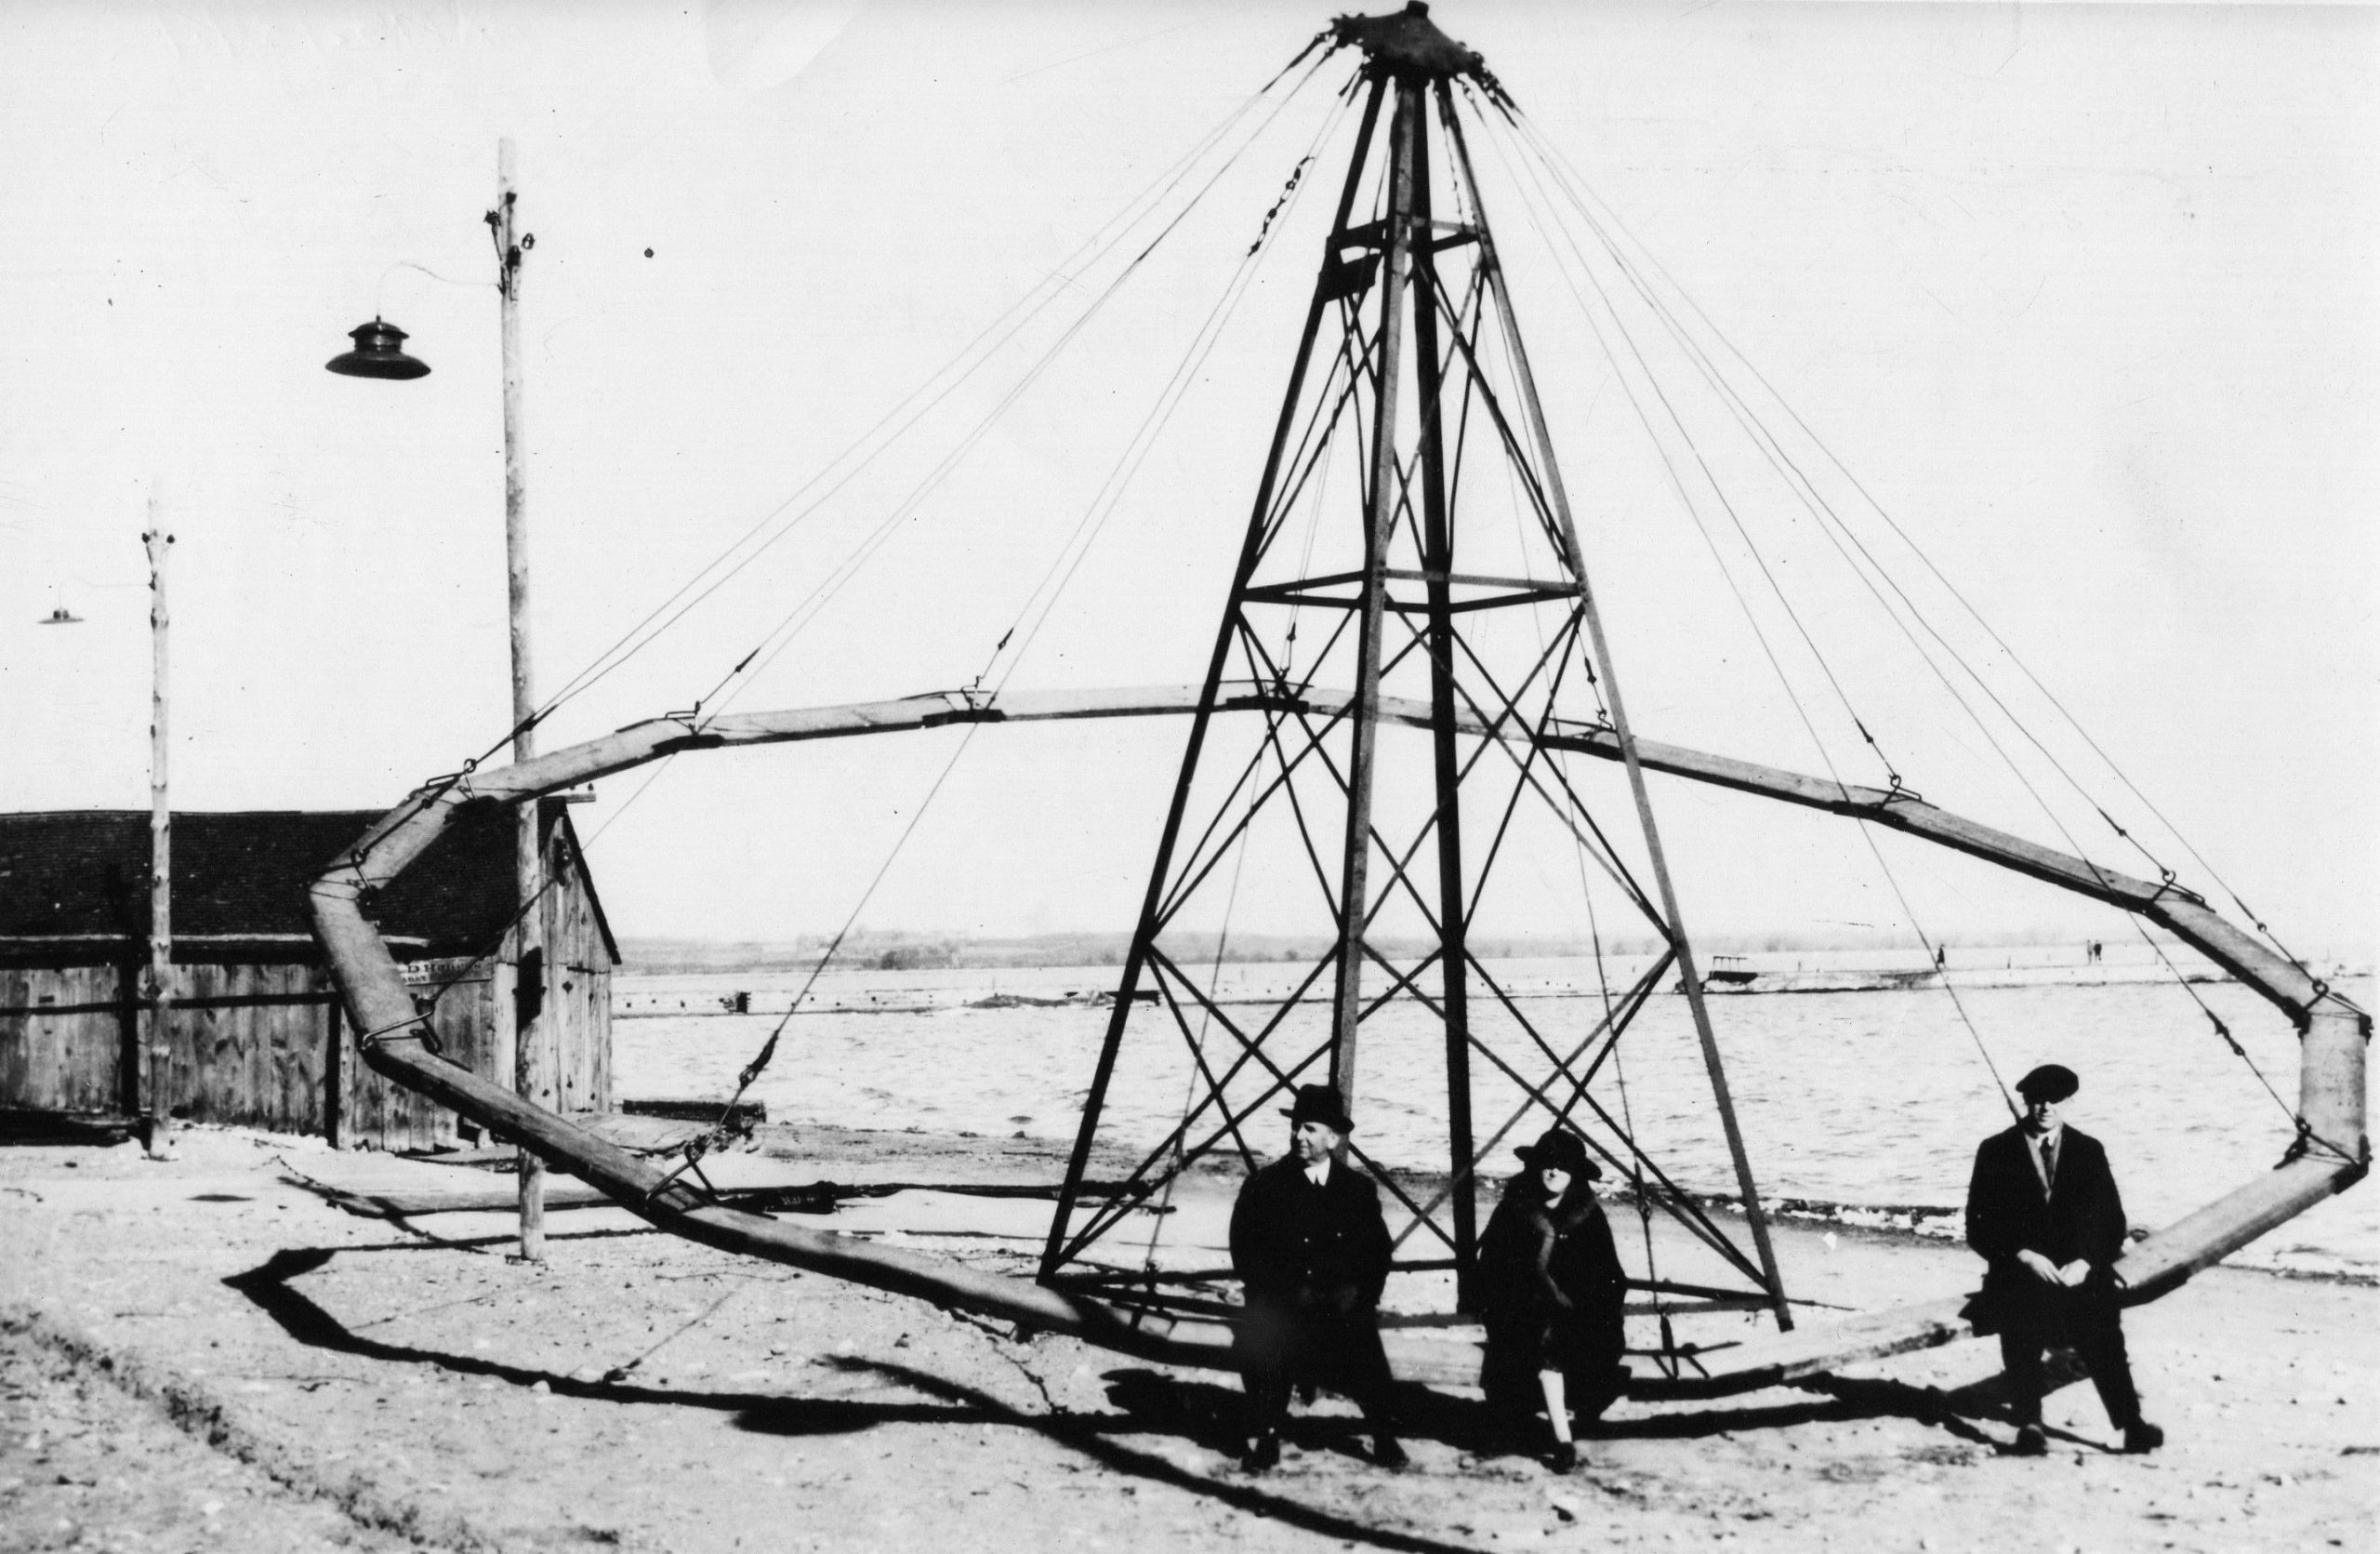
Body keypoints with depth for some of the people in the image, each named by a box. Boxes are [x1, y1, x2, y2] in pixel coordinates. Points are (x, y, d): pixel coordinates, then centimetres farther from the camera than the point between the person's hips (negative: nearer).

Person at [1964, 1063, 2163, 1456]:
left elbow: (2113, 1222, 10)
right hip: (2021, 1272, -1)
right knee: (2021, 1320, -28)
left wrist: (2085, 1262, -8)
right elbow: (1979, 1226, 3)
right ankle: (2029, 1426, -33)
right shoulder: (1996, 1152, 8)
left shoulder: (2088, 1151, 13)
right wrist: (2024, 1255, -12)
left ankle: (2130, 1423, -26)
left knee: (2102, 1334, -22)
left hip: (2080, 1272, 1)